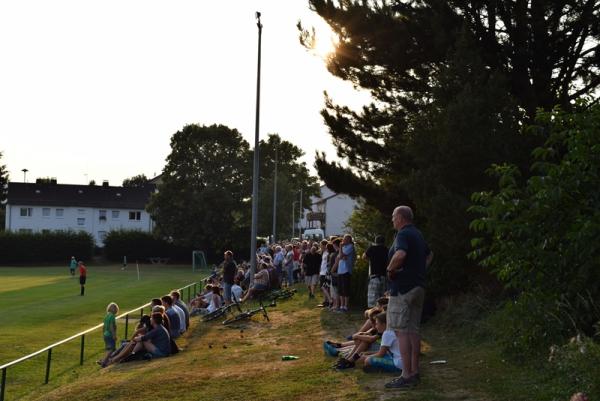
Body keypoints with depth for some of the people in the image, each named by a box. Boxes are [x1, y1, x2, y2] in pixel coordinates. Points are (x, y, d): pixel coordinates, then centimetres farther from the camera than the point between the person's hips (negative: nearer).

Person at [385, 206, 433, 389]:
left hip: (402, 287, -9)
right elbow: (429, 254, 32)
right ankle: (415, 372, 18)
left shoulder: (403, 234, -14)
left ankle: (406, 376, -6)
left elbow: (400, 254, -34)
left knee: (401, 331, -6)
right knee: (413, 330, 13)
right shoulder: (417, 234, 15)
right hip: (418, 286, 9)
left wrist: (390, 269, -18)